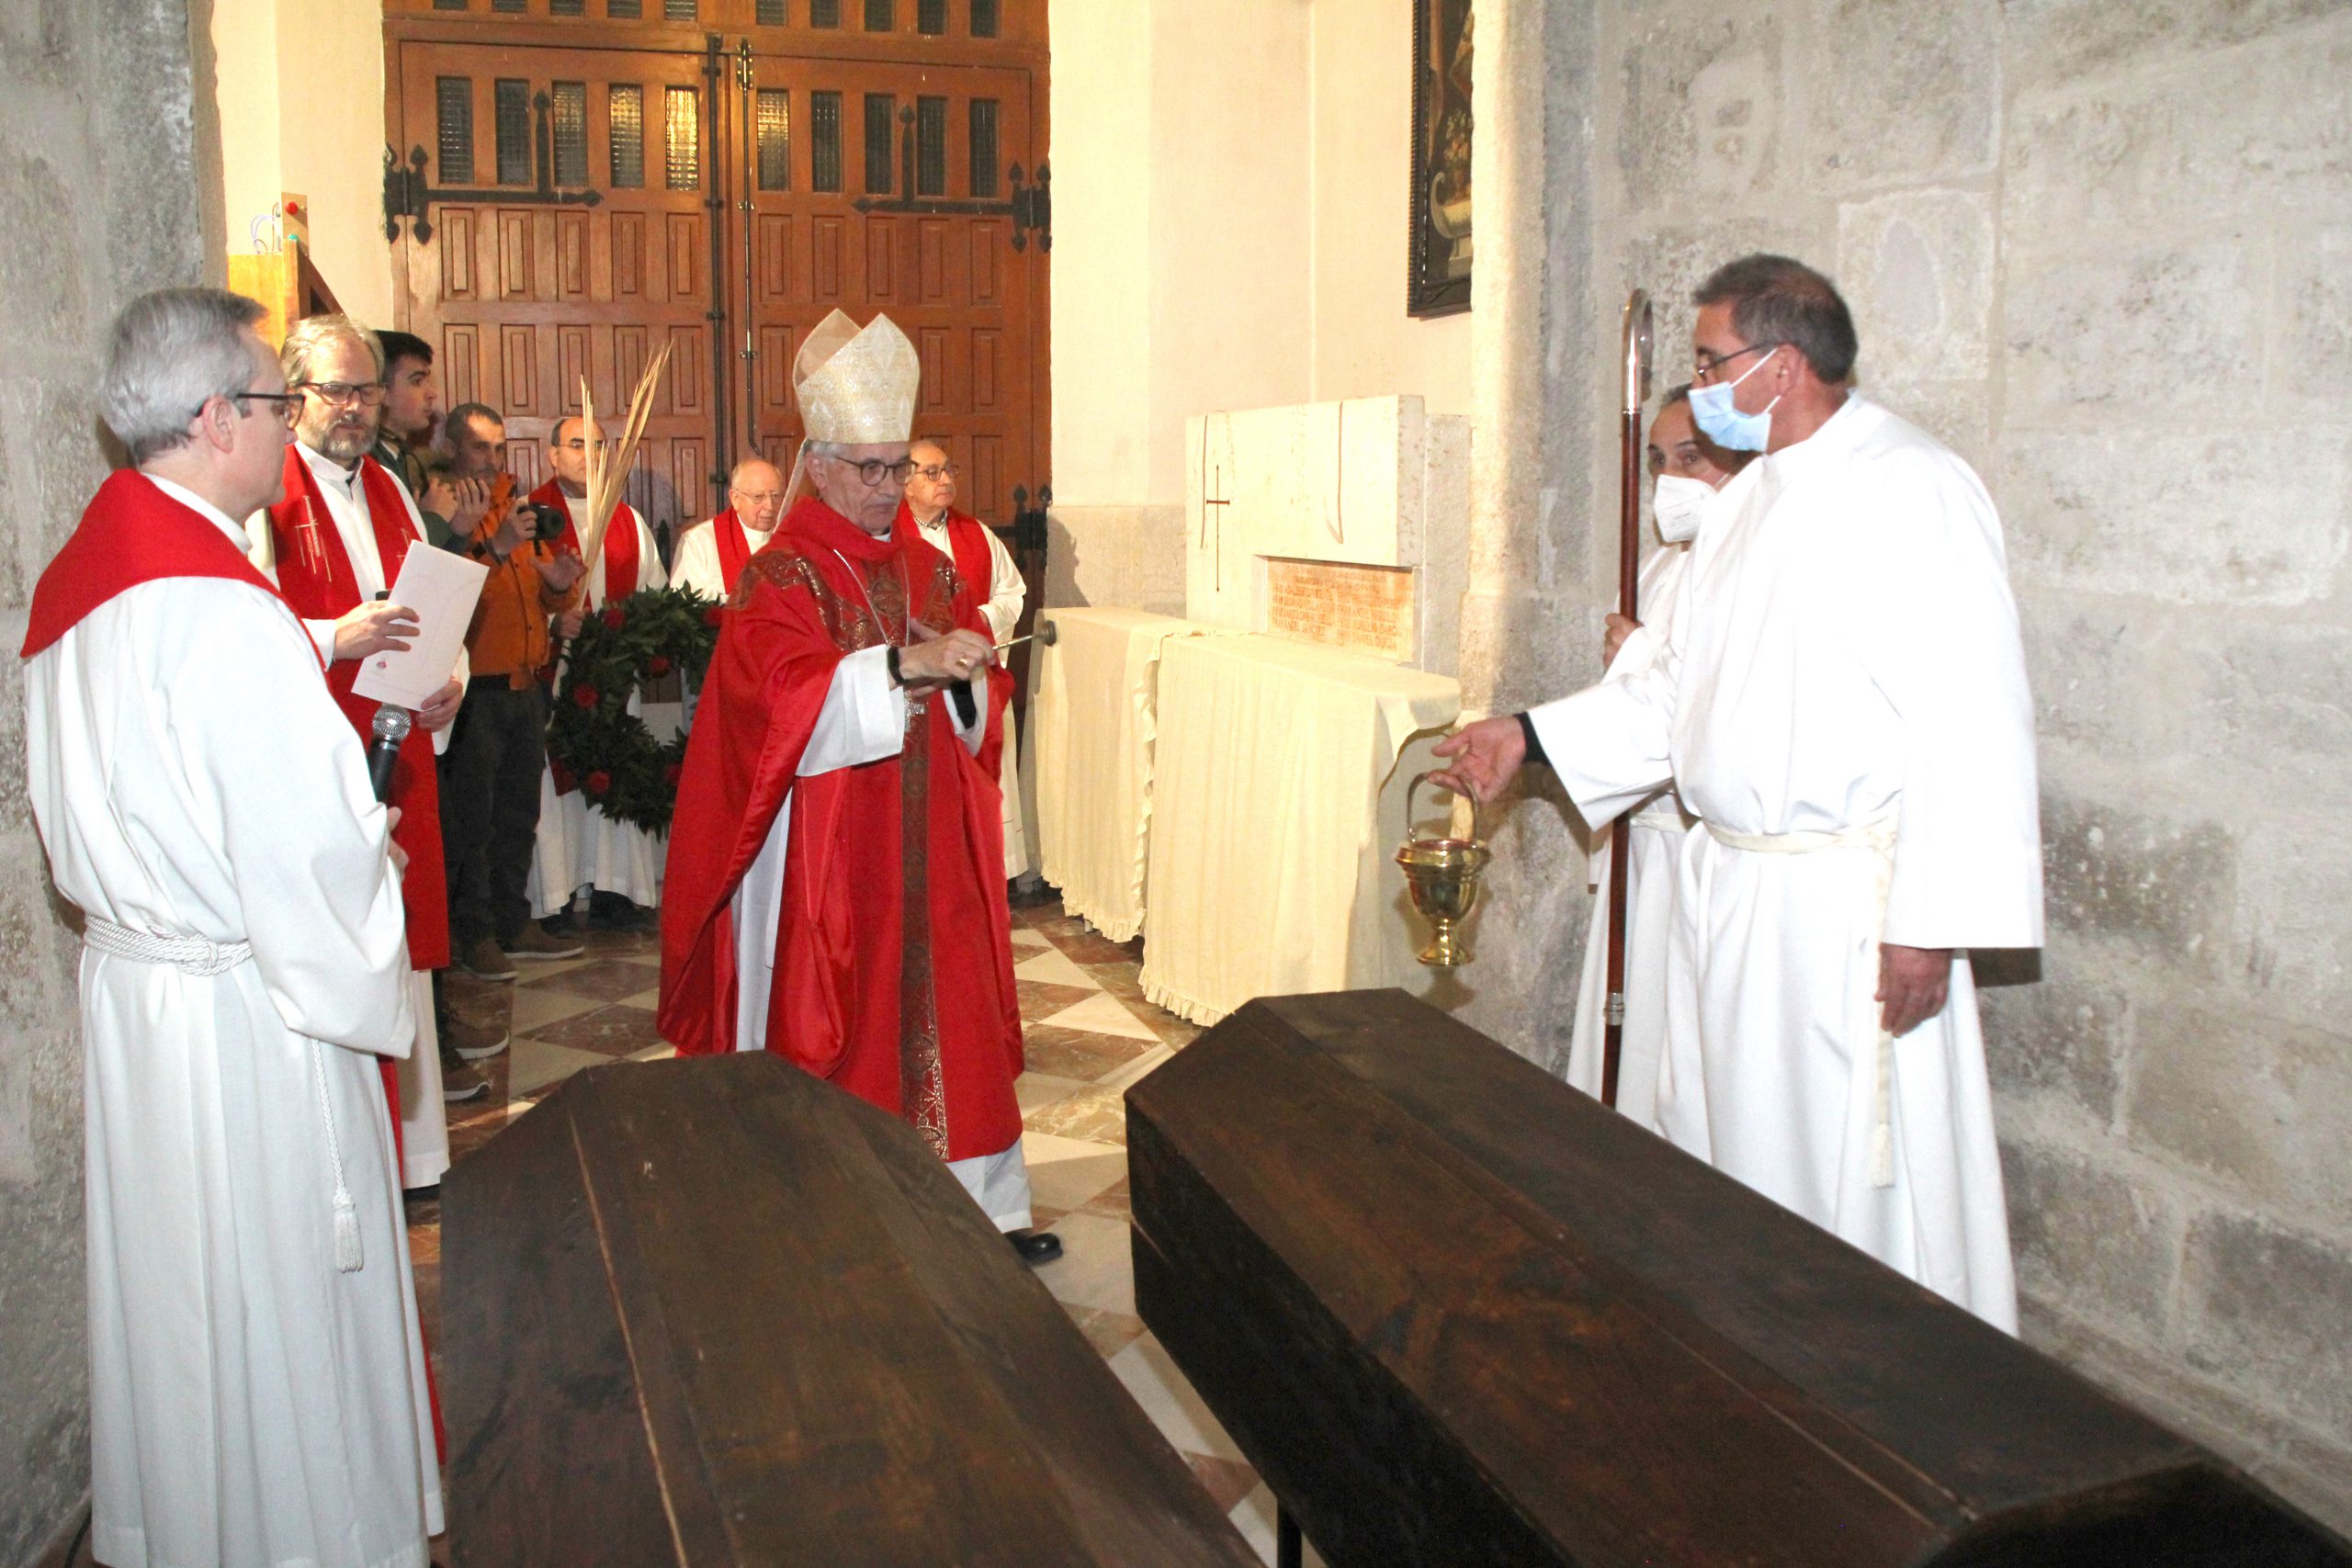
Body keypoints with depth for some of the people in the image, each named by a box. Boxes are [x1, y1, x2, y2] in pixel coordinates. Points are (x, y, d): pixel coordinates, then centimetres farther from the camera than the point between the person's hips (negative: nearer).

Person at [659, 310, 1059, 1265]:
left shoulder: (928, 568, 13)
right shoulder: (780, 579, -6)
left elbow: (974, 706, 14)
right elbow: (786, 702, -21)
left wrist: (962, 668, -9)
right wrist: (902, 665, -30)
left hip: (929, 846, 5)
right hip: (827, 856, -5)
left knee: (949, 1013, 7)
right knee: (835, 1025, 1)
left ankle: (981, 1206, 15)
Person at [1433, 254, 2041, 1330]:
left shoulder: (1914, 490, -14)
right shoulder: (1745, 504, 14)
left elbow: (1971, 719, -19)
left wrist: (1932, 920, -23)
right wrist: (1531, 736, 13)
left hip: (1849, 904, -9)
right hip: (1726, 882, 9)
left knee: (1863, 1174, 0)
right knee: (1724, 1142, 17)